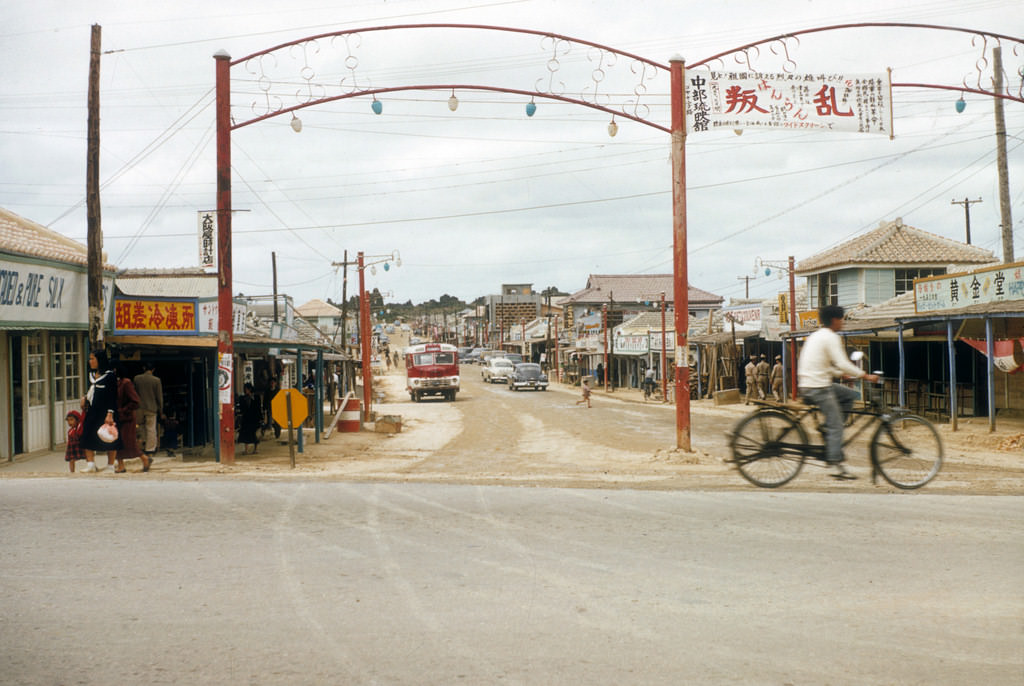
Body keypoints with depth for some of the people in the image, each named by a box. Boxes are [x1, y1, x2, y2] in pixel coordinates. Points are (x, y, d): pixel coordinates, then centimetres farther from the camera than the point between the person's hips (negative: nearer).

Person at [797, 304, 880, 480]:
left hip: (808, 385, 9)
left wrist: (843, 373, 23)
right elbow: (842, 363, -19)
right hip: (818, 388, -9)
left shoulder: (816, 336, 18)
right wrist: (866, 376, -12)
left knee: (851, 395, 19)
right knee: (835, 425, -5)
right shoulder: (831, 337, -11)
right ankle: (837, 466, -7)